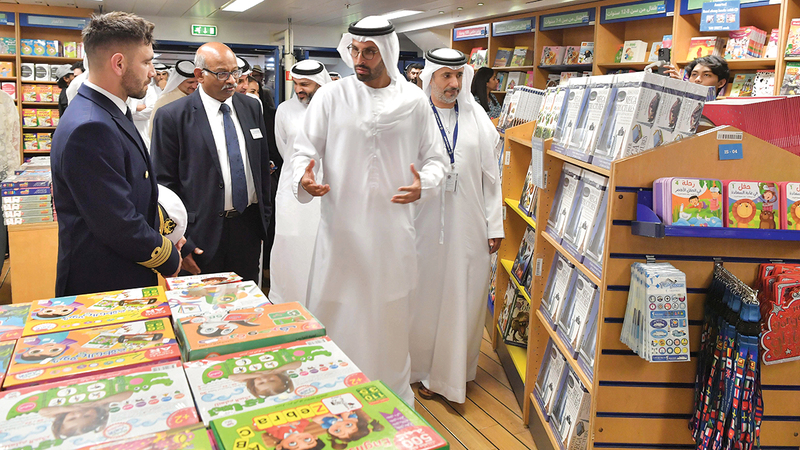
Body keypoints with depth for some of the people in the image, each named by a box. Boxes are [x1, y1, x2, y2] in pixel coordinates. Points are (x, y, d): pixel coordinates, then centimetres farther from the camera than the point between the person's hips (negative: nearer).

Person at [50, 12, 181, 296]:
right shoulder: (89, 129, -24)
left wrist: (161, 235, 6)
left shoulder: (109, 115, 9)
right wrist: (170, 260, -11)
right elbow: (120, 227, -25)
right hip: (102, 288, -9)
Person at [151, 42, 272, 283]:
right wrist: (180, 243, -11)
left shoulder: (251, 107, 7)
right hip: (203, 235, -4)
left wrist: (265, 216, 11)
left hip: (249, 227, 4)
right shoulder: (172, 116, -8)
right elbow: (165, 184, -7)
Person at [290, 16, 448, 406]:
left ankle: (393, 396, 33)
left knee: (389, 316, 13)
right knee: (334, 312, 7)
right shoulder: (330, 96, 0)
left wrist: (423, 185, -14)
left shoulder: (414, 102, 3)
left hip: (393, 228, 1)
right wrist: (303, 177, -21)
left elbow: (436, 158, 8)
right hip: (341, 227, -1)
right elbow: (305, 148, 1)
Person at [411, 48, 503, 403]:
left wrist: (495, 225, 6)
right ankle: (425, 371, 24)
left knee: (465, 299, 9)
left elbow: (490, 175, 8)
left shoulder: (477, 118, 8)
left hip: (469, 226, 3)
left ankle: (455, 372, 26)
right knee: (426, 297, 7)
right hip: (426, 224, -2)